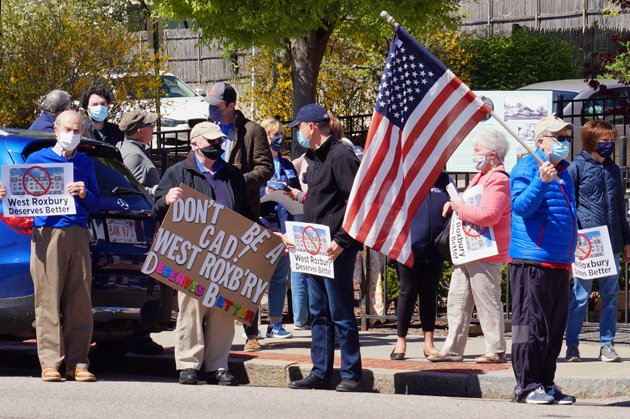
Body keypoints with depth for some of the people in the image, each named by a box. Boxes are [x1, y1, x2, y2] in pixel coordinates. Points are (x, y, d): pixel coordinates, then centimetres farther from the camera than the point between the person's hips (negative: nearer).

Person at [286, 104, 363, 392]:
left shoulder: (341, 156, -13)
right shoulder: (315, 159, 17)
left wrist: (341, 241, -21)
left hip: (336, 250, -10)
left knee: (341, 313, -5)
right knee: (319, 313, 12)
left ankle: (351, 375, 1)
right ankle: (320, 373, 17)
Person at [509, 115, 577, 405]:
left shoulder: (564, 173, 19)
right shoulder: (527, 168, -6)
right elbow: (521, 207, -19)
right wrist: (541, 182, -32)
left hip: (559, 262, 8)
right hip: (532, 261, -8)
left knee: (555, 326, 10)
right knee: (531, 323, -7)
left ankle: (546, 383, 15)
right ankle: (526, 385, -5)